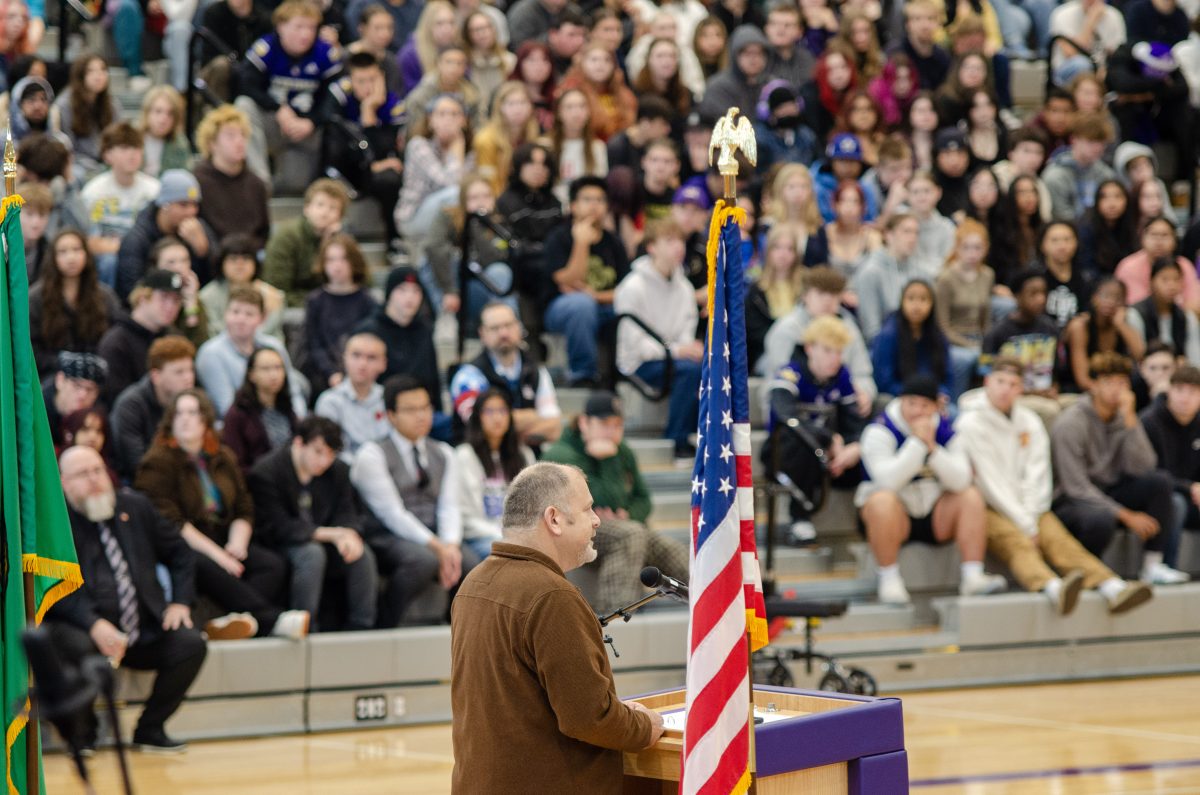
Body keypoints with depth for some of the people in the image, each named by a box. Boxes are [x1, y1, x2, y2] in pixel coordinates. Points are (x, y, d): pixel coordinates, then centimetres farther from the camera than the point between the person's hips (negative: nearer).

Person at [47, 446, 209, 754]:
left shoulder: (135, 506, 12)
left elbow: (178, 553, 21)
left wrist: (181, 602, 4)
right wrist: (94, 624, -28)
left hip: (144, 632, 5)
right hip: (85, 630, -5)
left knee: (191, 644, -18)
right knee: (76, 648, -37)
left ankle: (150, 728, 2)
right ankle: (82, 733, -9)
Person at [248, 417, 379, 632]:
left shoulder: (338, 471, 5)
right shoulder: (265, 473, -15)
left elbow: (346, 513, 3)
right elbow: (277, 527, -22)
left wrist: (349, 534, -24)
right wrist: (329, 534, -30)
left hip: (323, 542, 6)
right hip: (279, 548, -6)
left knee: (363, 554, -20)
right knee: (312, 554, -36)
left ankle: (361, 628, -15)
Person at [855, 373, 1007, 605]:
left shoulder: (945, 431, 1)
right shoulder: (879, 432, -12)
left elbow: (961, 481, -14)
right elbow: (889, 481, -28)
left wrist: (932, 447, -25)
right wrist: (917, 443, -28)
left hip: (935, 517, 5)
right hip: (895, 516, -5)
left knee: (971, 496, -16)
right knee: (882, 500, -35)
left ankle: (973, 577, -22)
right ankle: (889, 580, -29)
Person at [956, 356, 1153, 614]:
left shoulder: (1029, 422, 13)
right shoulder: (971, 424, -4)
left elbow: (1036, 477, 6)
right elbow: (989, 482, -10)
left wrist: (1030, 518, -10)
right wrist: (1024, 525, -14)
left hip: (1029, 508, 5)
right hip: (988, 510, -5)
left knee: (1059, 539, -22)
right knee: (1016, 543, -33)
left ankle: (1112, 587, -46)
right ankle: (1054, 589, -63)